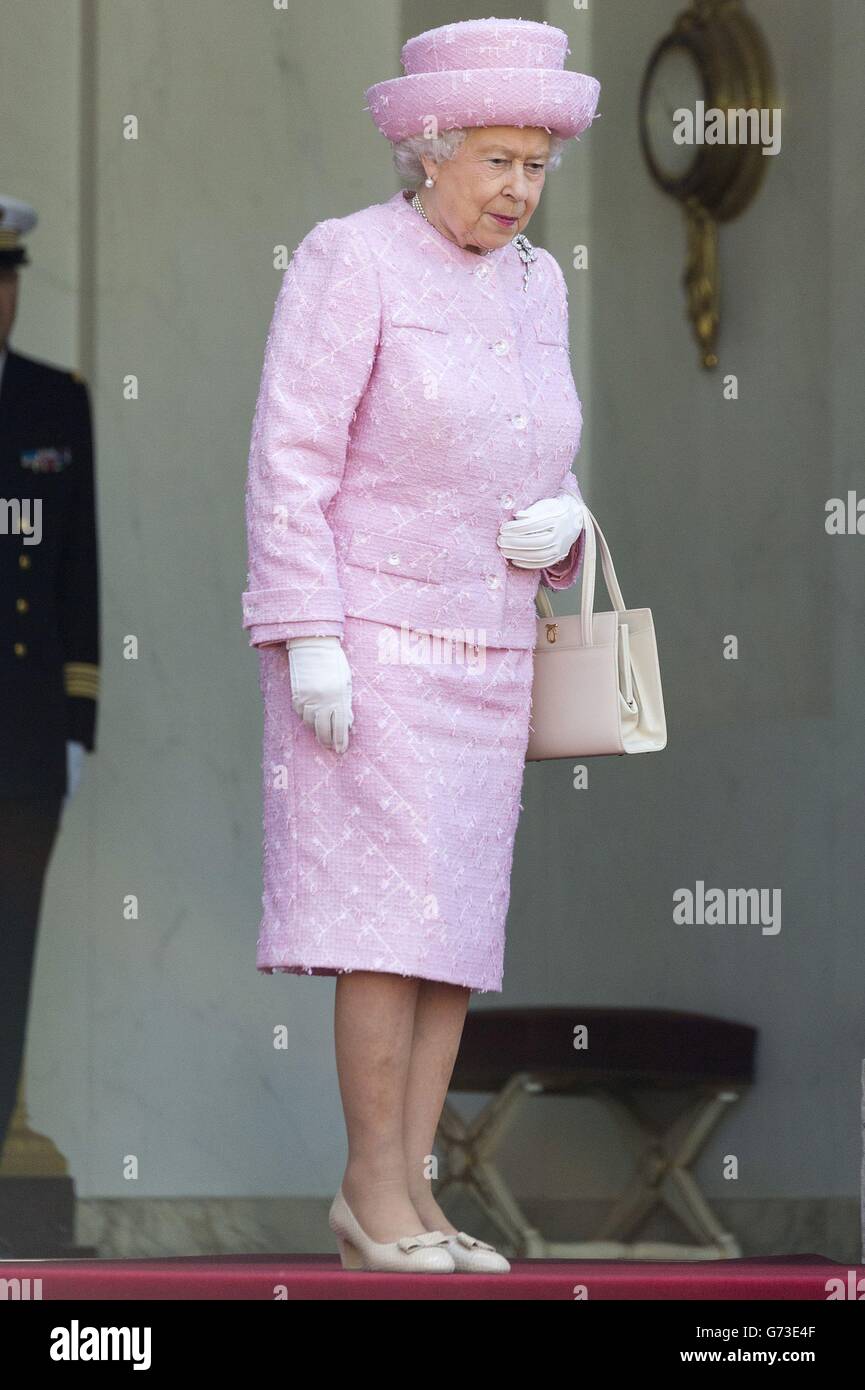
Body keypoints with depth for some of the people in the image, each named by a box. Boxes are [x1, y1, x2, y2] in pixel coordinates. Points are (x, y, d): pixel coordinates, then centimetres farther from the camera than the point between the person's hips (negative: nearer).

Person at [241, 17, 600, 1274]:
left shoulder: (533, 287, 11)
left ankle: (408, 1194, 7)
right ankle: (375, 1192, -6)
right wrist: (308, 638, -19)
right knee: (397, 905, -12)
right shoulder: (352, 260, -9)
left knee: (459, 929, 3)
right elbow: (293, 457, -13)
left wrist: (559, 526, -4)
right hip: (368, 639, -7)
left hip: (484, 651, 7)